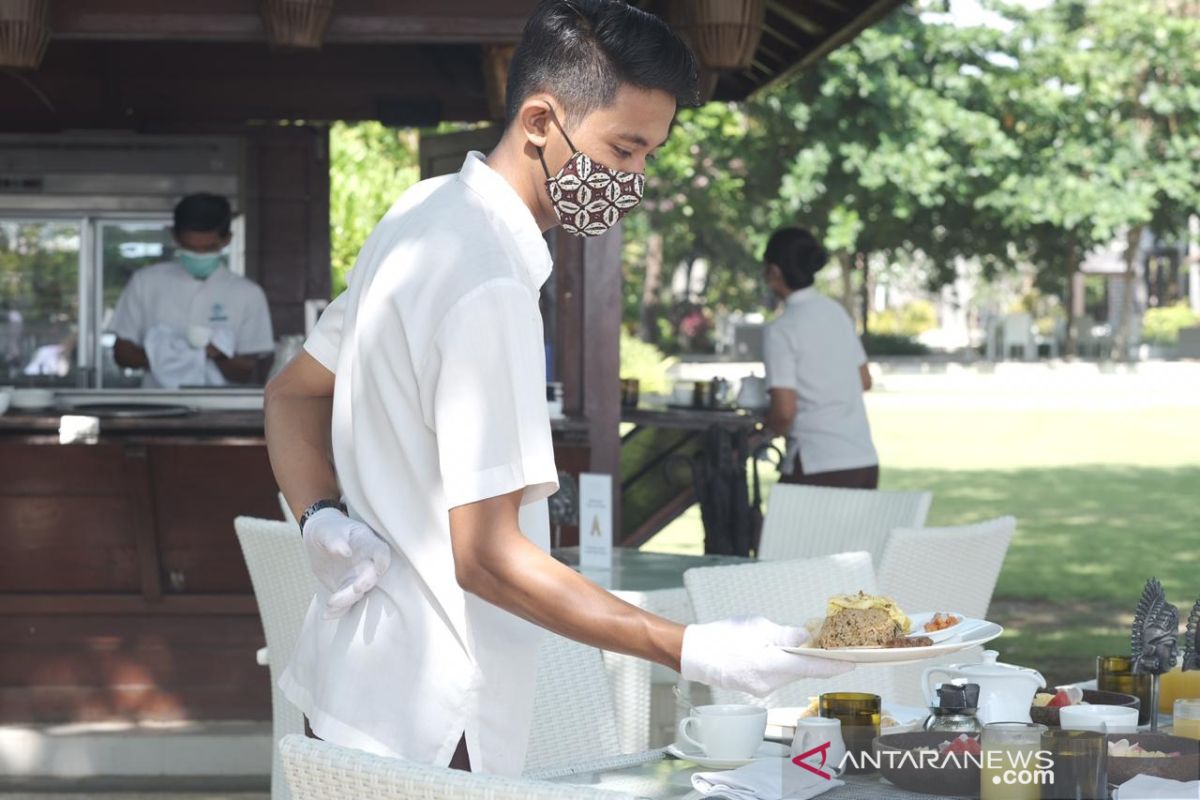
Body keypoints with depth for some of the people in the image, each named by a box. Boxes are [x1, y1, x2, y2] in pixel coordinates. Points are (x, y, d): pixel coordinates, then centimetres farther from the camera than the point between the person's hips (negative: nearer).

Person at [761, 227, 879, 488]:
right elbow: (864, 381, 21)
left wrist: (768, 427, 6)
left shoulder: (780, 331, -10)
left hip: (818, 469, -7)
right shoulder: (837, 312, 11)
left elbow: (784, 411, -15)